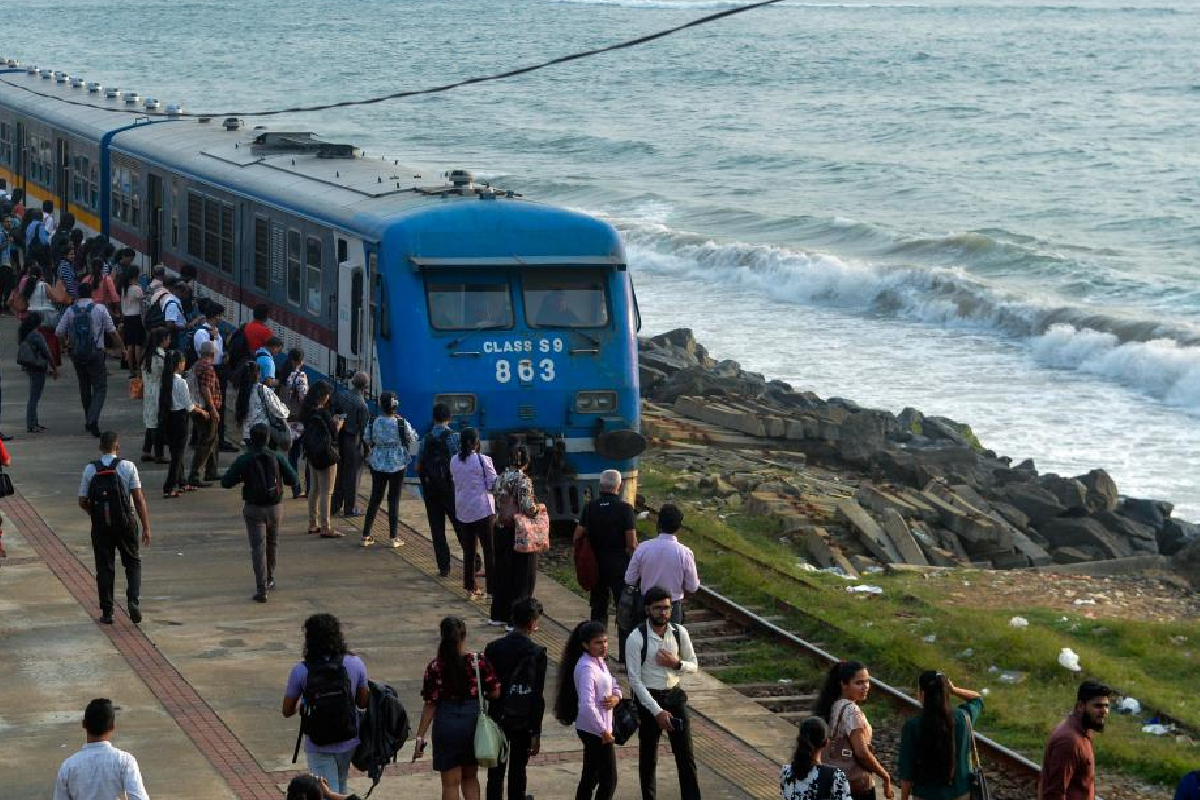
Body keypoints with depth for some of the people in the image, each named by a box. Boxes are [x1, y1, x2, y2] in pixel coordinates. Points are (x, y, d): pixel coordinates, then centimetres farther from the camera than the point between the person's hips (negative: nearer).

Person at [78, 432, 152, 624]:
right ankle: (133, 600, -5)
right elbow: (139, 500, -8)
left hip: (100, 525, 1)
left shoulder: (90, 469, -1)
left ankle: (107, 612, 11)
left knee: (104, 567, 9)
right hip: (125, 522, -1)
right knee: (133, 562, 15)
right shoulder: (128, 466, -6)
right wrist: (146, 527, -3)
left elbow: (83, 502, 2)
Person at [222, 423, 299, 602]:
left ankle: (261, 590, -10)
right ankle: (270, 580, 39)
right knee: (271, 544, 23)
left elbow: (226, 482, -8)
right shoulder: (278, 458, -5)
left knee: (258, 548, -2)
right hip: (275, 508, 2)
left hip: (253, 508, -2)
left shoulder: (243, 460, -9)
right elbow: (293, 480, -3)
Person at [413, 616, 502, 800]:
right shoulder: (479, 661, -8)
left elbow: (430, 705, -9)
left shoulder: (435, 667, -10)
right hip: (474, 721, 2)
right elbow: (494, 693, -5)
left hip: (446, 724, -2)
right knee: (470, 777, 21)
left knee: (450, 782, 8)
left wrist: (420, 737, -2)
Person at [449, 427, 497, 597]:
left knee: (468, 548, 14)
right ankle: (493, 587, -1)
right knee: (490, 549, 1)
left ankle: (470, 585, 18)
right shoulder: (483, 460, -15)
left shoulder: (454, 461, 0)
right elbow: (493, 484, -12)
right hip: (483, 510, -5)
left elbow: (455, 480, 9)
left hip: (463, 511, 5)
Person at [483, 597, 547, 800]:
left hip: (497, 719, 1)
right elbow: (538, 697, -11)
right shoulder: (537, 653, -13)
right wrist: (536, 733, -4)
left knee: (496, 772, 8)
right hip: (524, 722, -1)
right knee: (518, 772, 10)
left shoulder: (493, 648, -8)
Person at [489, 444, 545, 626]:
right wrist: (539, 507, -1)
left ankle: (498, 615, 25)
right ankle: (515, 619, 3)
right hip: (519, 533, -7)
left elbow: (499, 502, 10)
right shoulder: (523, 480, -17)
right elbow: (527, 509, -22)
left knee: (502, 572, 17)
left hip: (501, 529, 7)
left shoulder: (501, 477, 4)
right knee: (521, 575, 2)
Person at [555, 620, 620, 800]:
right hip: (596, 730, -9)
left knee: (590, 777, 17)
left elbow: (614, 685, 18)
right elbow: (587, 705, -30)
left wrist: (616, 697, -6)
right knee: (609, 780, -2)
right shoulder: (586, 668, -22)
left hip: (591, 730, 9)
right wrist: (604, 731, -22)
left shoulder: (599, 661, 7)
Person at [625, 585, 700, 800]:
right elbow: (635, 680, -17)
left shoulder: (679, 632, -5)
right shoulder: (636, 639, -17)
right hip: (648, 698, -3)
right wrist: (657, 711, -19)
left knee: (685, 754, 4)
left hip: (675, 696, 3)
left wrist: (676, 663, -16)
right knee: (648, 756, 10)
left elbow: (694, 665, 7)